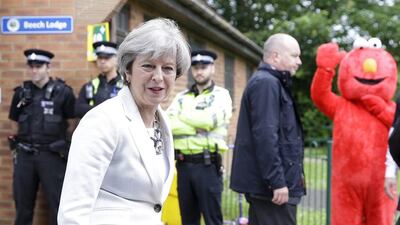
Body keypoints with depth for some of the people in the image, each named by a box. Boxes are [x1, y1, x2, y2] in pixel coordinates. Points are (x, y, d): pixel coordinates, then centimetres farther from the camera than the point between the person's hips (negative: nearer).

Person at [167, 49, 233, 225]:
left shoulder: (221, 95, 3)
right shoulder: (182, 97, 15)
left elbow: (209, 119, -16)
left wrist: (183, 115, -2)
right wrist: (197, 126, -12)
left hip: (207, 164, -4)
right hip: (183, 164, 5)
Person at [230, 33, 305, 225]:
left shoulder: (270, 82, 20)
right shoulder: (266, 83, -12)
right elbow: (265, 136, -21)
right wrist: (277, 182, -22)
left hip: (262, 184, 10)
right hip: (273, 186, -10)